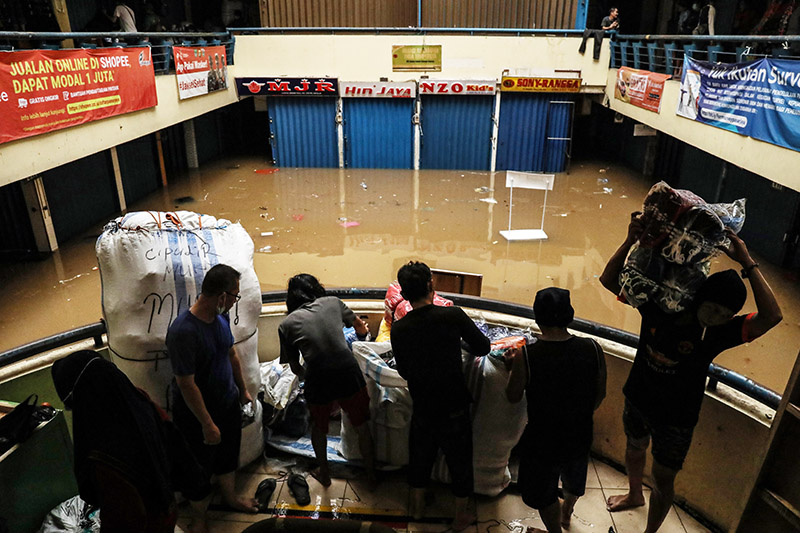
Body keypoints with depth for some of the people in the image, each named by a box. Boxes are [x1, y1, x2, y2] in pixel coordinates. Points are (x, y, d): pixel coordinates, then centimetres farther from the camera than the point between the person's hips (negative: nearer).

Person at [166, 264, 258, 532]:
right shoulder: (183, 331, -33)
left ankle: (230, 496, 52)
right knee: (200, 468, 16)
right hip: (196, 413, -7)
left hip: (228, 403, 7)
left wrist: (243, 389, 17)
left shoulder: (221, 316, -7)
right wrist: (208, 424, -21)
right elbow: (186, 384, -28)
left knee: (228, 454, 26)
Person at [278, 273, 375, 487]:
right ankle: (371, 474, 39)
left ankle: (324, 473, 47)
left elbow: (294, 366, 11)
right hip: (349, 374, 1)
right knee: (362, 426, 23)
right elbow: (358, 324, 24)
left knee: (319, 427, 29)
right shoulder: (333, 302, 7)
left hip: (318, 382, 0)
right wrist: (363, 330, 48)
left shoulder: (286, 325, 5)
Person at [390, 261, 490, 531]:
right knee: (460, 459, 19)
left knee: (420, 454, 24)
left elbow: (404, 372, 1)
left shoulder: (398, 329, -11)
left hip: (422, 405, 2)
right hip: (454, 406, -2)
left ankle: (417, 505, 46)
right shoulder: (453, 315, -19)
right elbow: (483, 347, -7)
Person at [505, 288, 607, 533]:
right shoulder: (593, 349, -19)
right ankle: (567, 513, 65)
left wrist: (514, 365, 3)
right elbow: (600, 394, -3)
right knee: (574, 478, 36)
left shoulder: (525, 356, -28)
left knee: (544, 490, 26)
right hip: (580, 435, 4)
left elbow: (513, 397, -12)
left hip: (542, 439, -4)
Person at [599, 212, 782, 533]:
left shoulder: (717, 332, -24)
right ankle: (634, 495, 61)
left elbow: (771, 316, -39)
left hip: (676, 420, -3)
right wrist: (631, 240, -33)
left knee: (663, 480, 13)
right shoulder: (656, 305, -20)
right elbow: (609, 279, -20)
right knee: (634, 450, 29)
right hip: (637, 400, 3)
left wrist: (747, 263, -38)